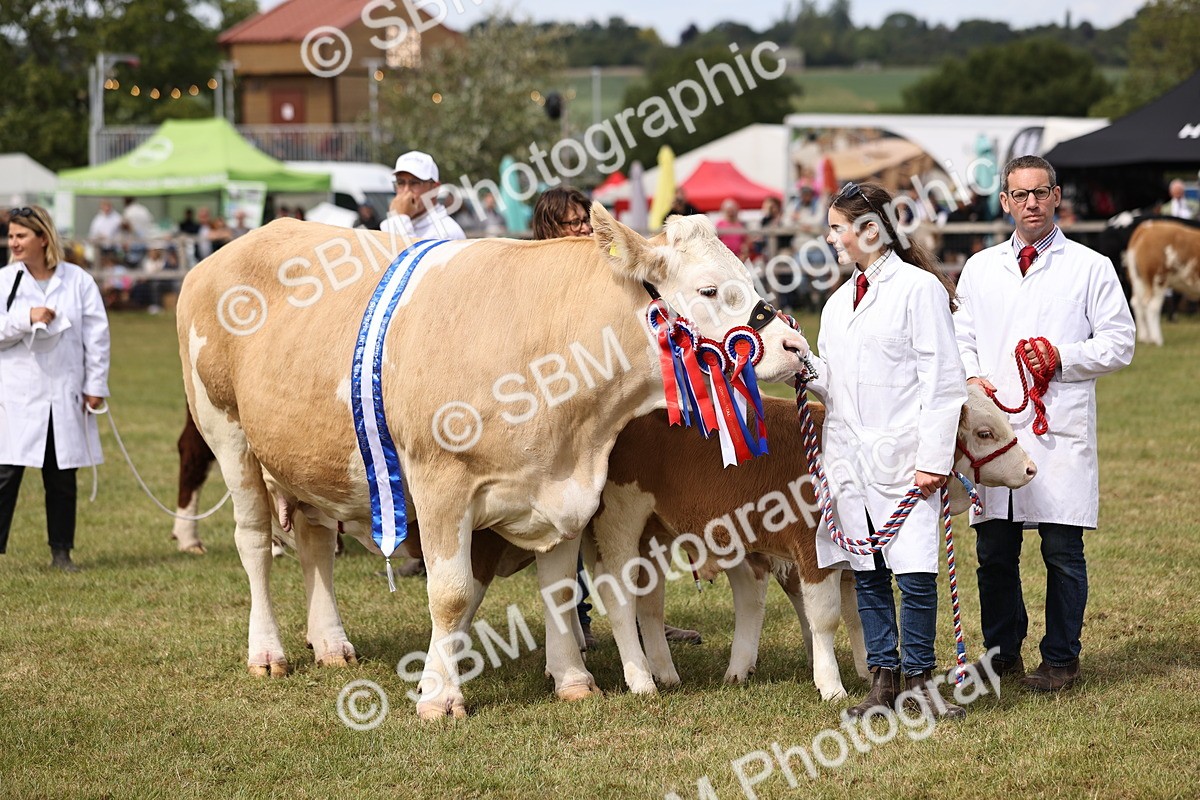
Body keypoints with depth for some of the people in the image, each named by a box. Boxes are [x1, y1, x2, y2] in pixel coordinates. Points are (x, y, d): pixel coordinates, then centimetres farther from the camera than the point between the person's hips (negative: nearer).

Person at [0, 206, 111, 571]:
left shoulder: (78, 281, 1)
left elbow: (97, 335, 3)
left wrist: (96, 385, 0)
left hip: (65, 397, 1)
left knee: (62, 478, 9)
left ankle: (61, 551, 18)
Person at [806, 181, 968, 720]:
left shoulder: (919, 289, -5)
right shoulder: (838, 302, 18)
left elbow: (942, 381, -8)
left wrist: (934, 458, -14)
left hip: (903, 455, -7)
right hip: (849, 457, 7)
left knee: (915, 574, -8)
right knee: (866, 573, 7)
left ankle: (918, 676, 6)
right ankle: (883, 681, 14)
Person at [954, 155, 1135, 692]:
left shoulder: (1090, 268, 3)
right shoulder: (980, 269, 14)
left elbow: (1119, 344, 2)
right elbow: (961, 338, 18)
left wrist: (1062, 358, -12)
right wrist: (971, 378, -2)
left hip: (1061, 433, -3)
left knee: (1062, 552, -1)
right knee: (993, 551, 6)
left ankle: (1060, 660, 10)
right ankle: (1002, 654, 20)